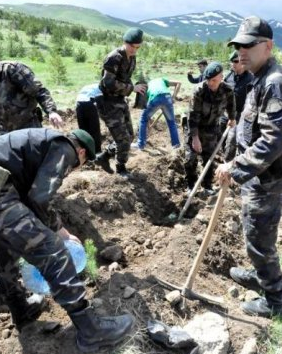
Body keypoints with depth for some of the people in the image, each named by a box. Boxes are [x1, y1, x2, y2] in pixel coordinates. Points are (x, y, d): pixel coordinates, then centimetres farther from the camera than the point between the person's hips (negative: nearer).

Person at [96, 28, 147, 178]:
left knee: (128, 136, 14)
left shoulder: (132, 58, 7)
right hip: (108, 102, -9)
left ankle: (103, 157, 30)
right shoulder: (114, 57, -19)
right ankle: (121, 167, 17)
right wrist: (132, 88, -22)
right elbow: (109, 83, -26)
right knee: (123, 139, -6)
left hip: (120, 101, 9)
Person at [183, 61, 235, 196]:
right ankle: (190, 185, 17)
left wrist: (232, 119, 24)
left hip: (211, 129, 2)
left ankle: (207, 185, 25)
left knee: (209, 159, 7)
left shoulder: (227, 91, -15)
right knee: (190, 157, -3)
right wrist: (195, 137, -26)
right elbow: (193, 115, -24)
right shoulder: (199, 90, -24)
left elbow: (230, 105, 7)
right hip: (193, 127, -2)